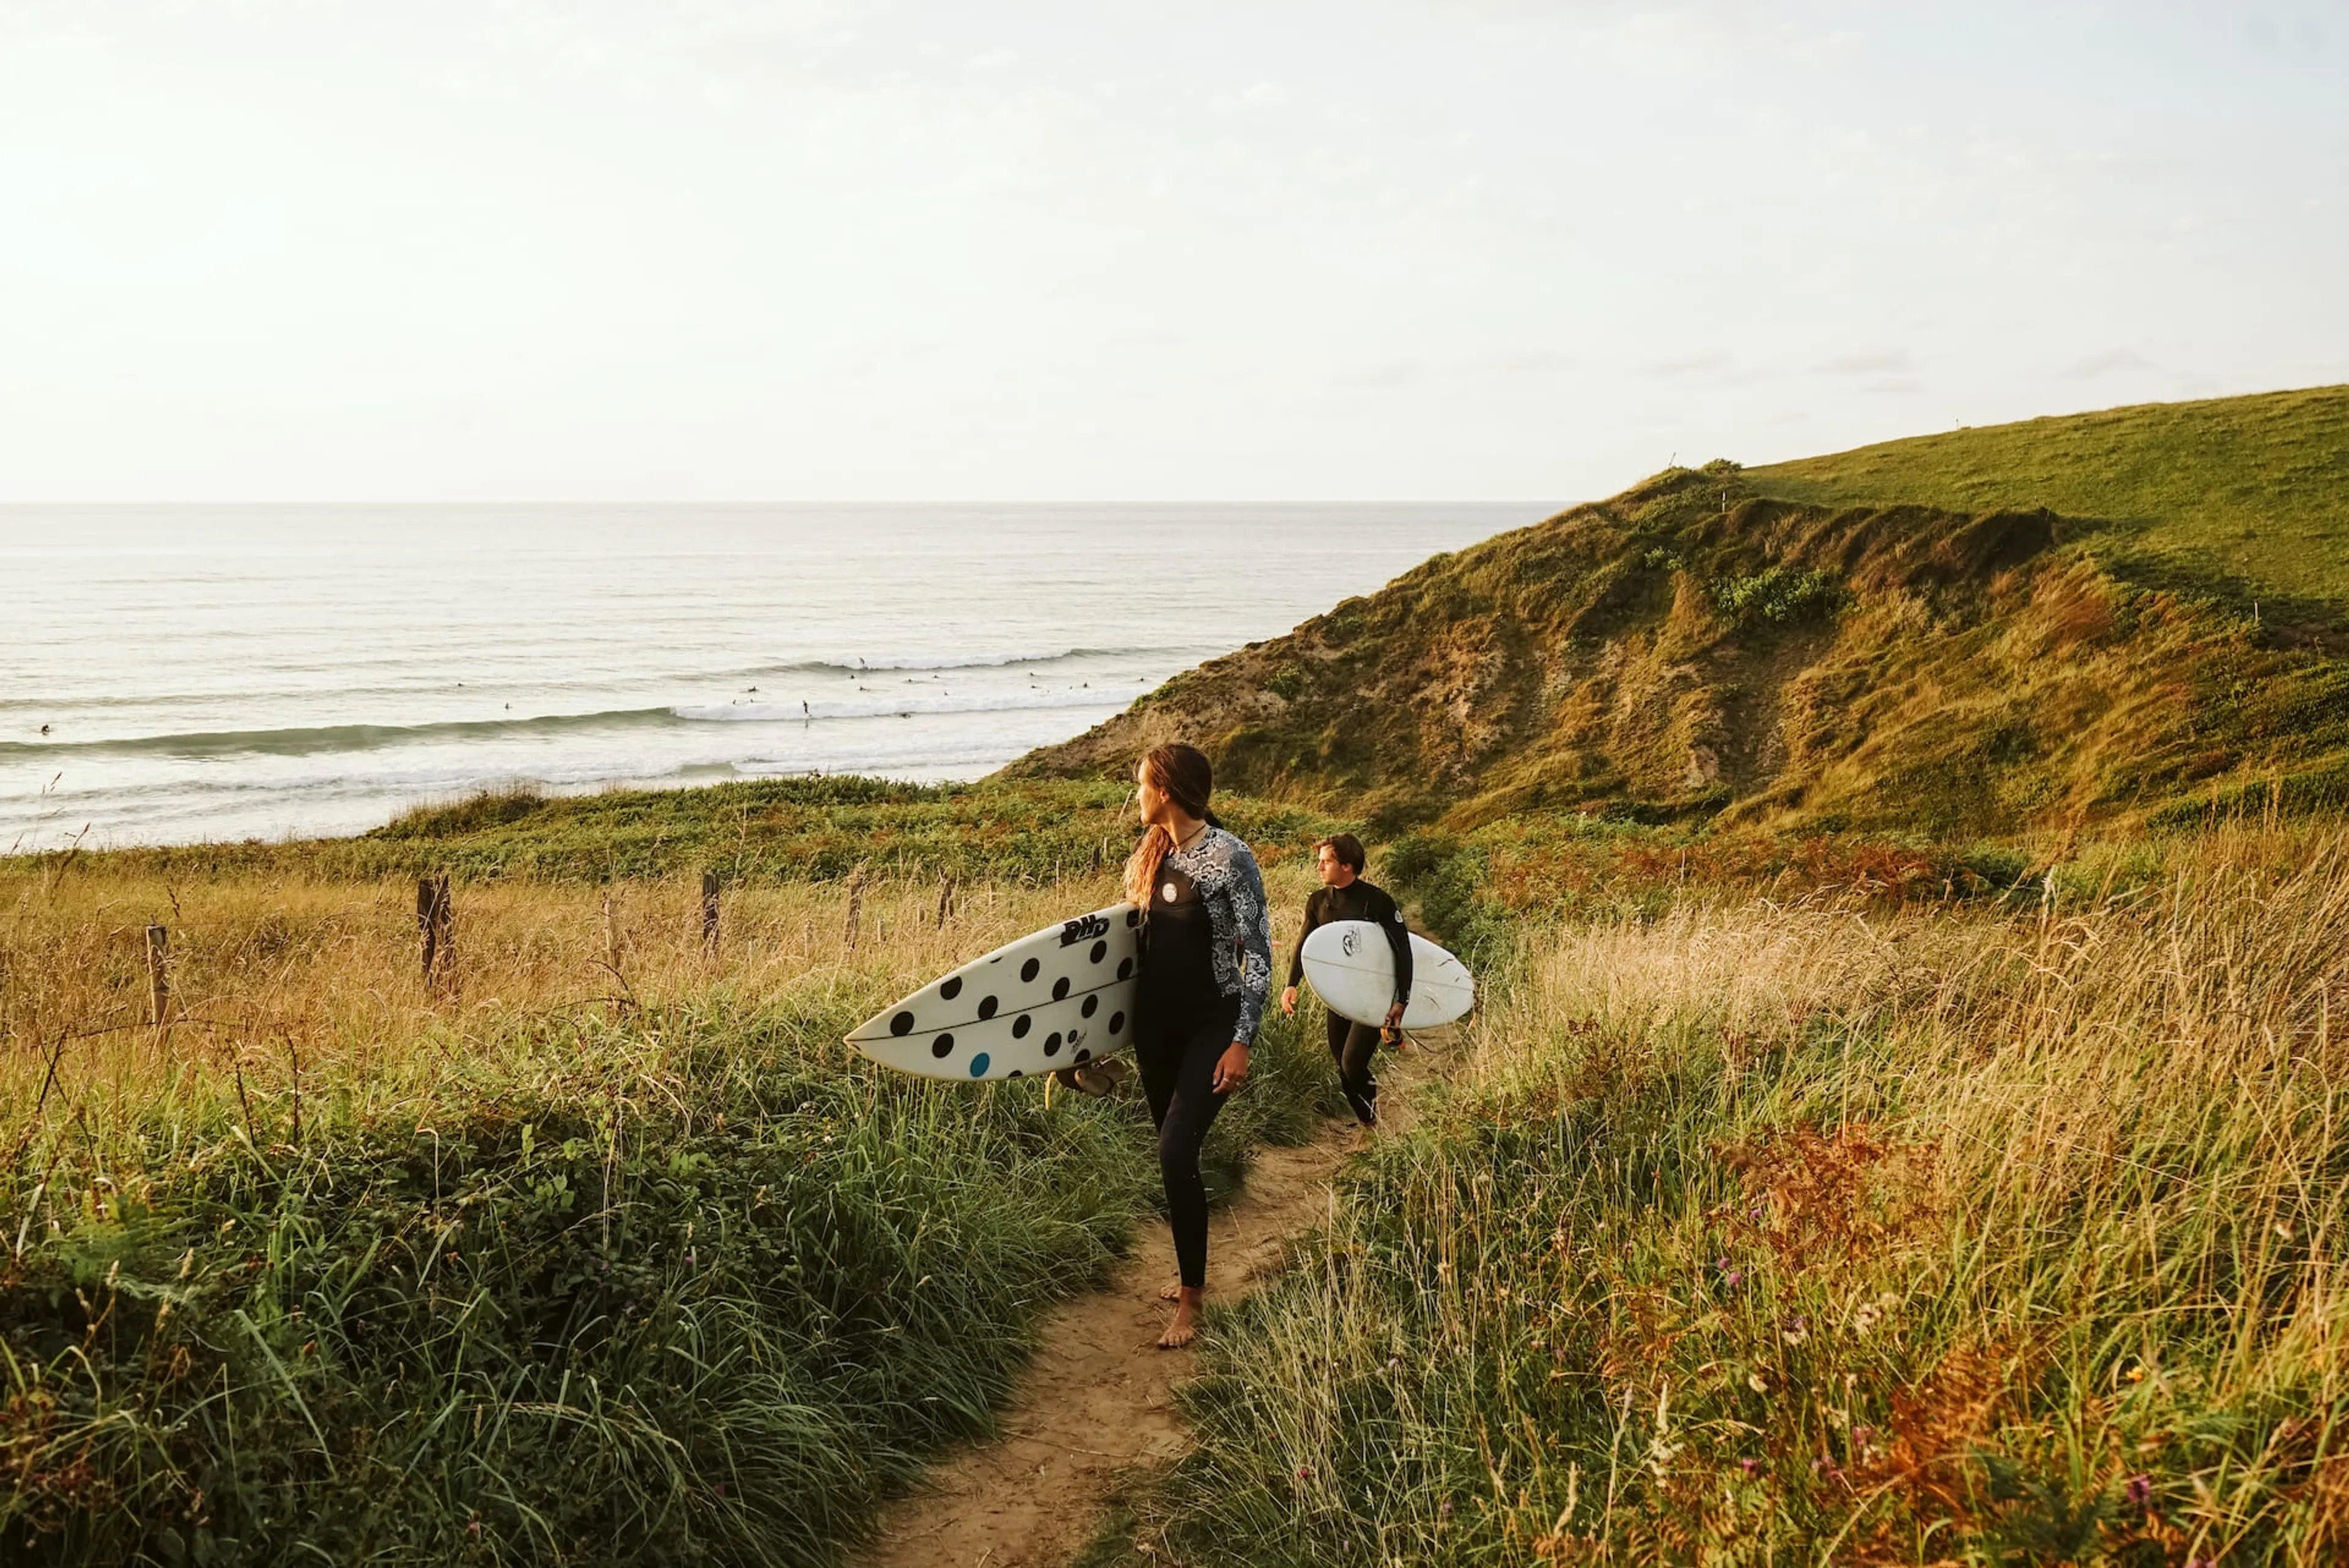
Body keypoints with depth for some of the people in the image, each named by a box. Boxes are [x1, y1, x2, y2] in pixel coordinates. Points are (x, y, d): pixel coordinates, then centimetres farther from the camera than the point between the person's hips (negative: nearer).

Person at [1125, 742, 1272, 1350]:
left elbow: (1258, 953, -14)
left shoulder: (1229, 857, -14)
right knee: (1173, 1154, 12)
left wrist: (1241, 1042, -18)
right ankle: (1191, 1272, 28)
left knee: (1176, 1152, -17)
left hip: (1212, 1026, -7)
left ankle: (1190, 1299, -6)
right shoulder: (1150, 855, 6)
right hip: (1156, 1025, 7)